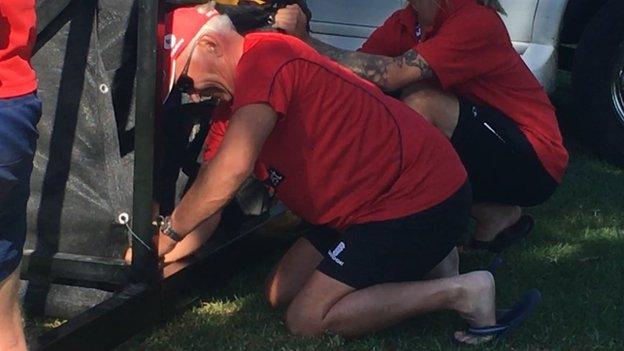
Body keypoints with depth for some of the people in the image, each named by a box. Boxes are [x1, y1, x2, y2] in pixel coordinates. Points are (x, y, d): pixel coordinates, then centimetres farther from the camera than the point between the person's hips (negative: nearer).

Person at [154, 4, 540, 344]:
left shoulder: (265, 54, -17)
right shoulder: (232, 106, 13)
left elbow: (230, 171, -26)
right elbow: (208, 203, 13)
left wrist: (167, 233, -13)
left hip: (421, 198, -10)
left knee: (307, 319, -9)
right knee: (282, 293, 14)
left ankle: (459, 291, -7)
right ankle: (423, 262, 14)